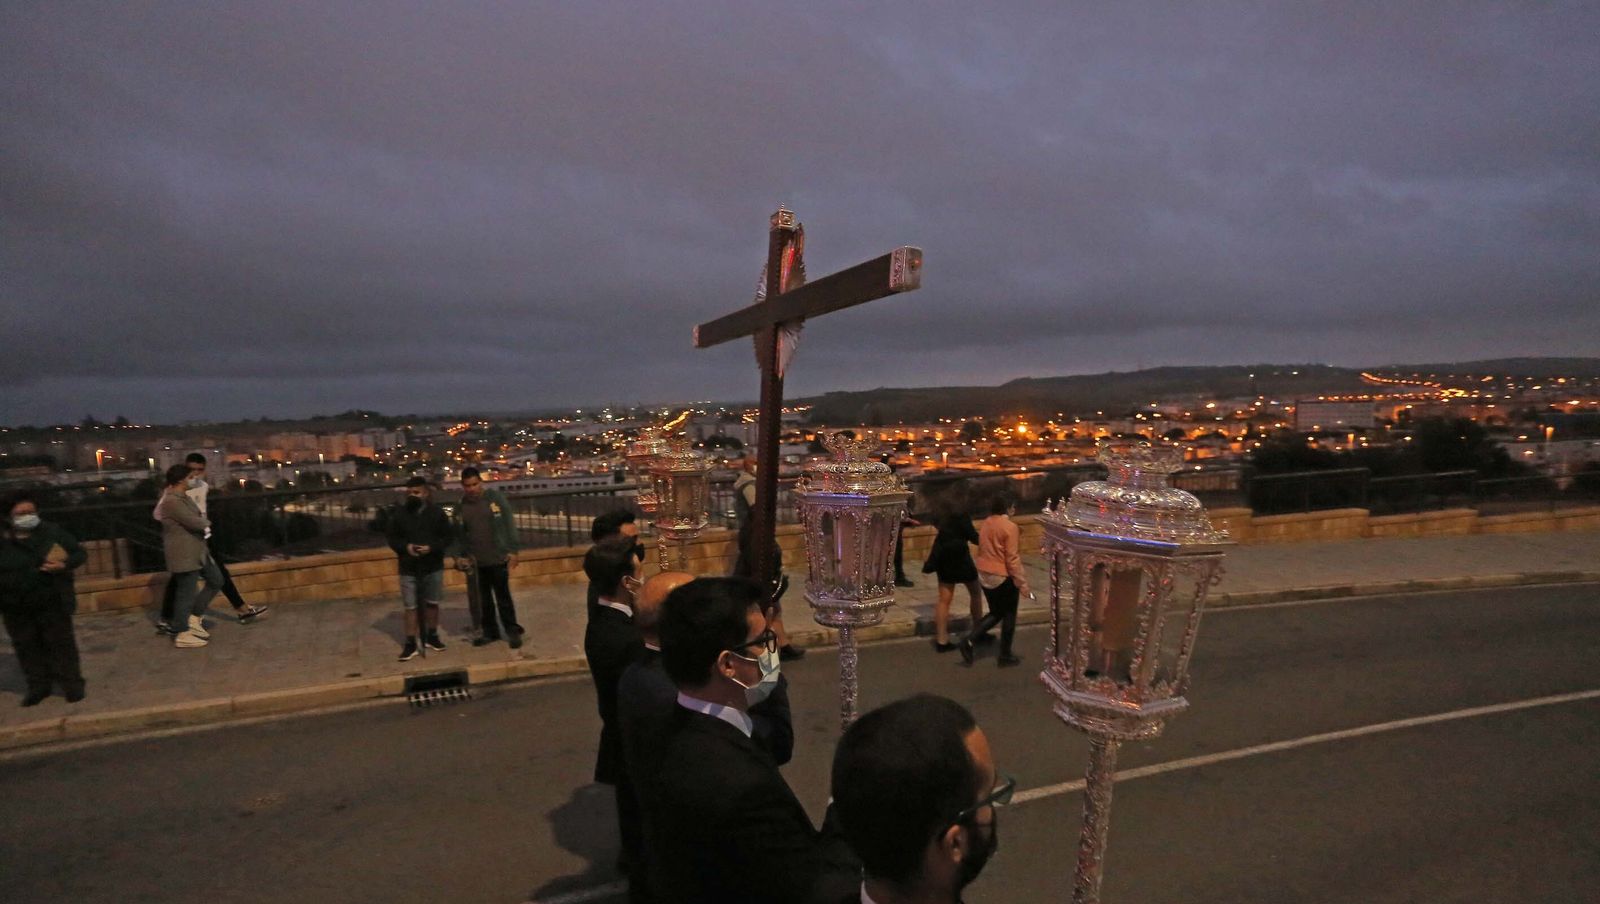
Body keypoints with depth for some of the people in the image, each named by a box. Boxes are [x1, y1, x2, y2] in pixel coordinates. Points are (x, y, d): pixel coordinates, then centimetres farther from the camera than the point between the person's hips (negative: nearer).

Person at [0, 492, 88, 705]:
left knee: (61, 642, 4)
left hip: (52, 602, -2)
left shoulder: (53, 531, -4)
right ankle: (38, 685, 24)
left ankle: (72, 683, 13)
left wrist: (65, 565, -19)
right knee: (27, 646, 11)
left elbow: (80, 553, 0)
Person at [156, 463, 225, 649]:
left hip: (197, 549, 10)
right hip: (184, 554, -10)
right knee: (187, 593, -2)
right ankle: (181, 635, 9)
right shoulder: (171, 501, -20)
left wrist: (202, 524, -4)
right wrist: (207, 523, -1)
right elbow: (193, 522, -21)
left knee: (216, 580, 14)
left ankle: (193, 617, 23)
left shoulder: (182, 497, 12)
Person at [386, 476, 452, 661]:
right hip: (408, 569, 0)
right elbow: (392, 539, 4)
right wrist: (405, 547, -16)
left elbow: (447, 537, -2)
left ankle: (432, 637, 27)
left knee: (432, 604, 12)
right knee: (410, 607, 1)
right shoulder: (399, 514, -1)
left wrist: (432, 547, -20)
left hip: (433, 567, 0)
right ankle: (411, 644, 6)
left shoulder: (437, 513, -4)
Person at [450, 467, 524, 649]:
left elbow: (509, 524, -6)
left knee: (503, 597, 3)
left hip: (498, 558, -3)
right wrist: (458, 555, -2)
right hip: (476, 562, 4)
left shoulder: (496, 498, -6)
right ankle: (490, 632, 25)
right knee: (484, 599, 12)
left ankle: (512, 631, 14)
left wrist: (512, 550, -10)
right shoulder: (460, 507, 4)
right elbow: (456, 534, 10)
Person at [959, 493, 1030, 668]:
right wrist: (1022, 583, -13)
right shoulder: (1009, 527, -18)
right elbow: (1012, 559, -18)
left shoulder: (986, 523, 4)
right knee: (1009, 615, 10)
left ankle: (969, 641, 5)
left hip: (984, 575, 7)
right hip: (1003, 577, -7)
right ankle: (1005, 656, 18)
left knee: (995, 613, 20)